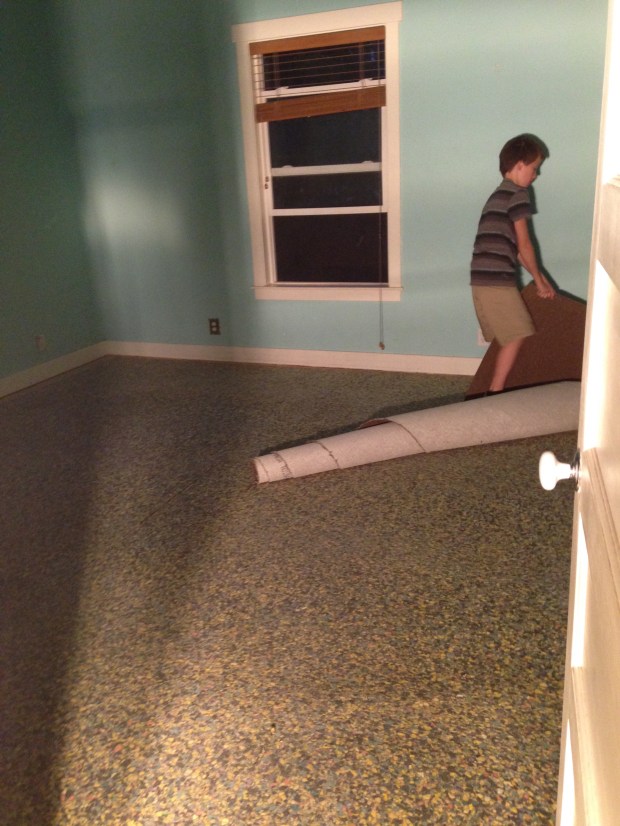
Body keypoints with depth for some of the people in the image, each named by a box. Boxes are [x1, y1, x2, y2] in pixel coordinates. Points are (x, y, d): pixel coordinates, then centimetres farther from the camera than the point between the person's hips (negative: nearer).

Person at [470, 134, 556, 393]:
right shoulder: (517, 194, -5)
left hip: (482, 278, 10)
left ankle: (494, 390, 18)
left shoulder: (499, 195, 25)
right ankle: (495, 393, -7)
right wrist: (539, 280, 7)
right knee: (517, 336, -5)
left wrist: (539, 277, 23)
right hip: (496, 278, -10)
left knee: (504, 339, 14)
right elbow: (523, 245, -5)